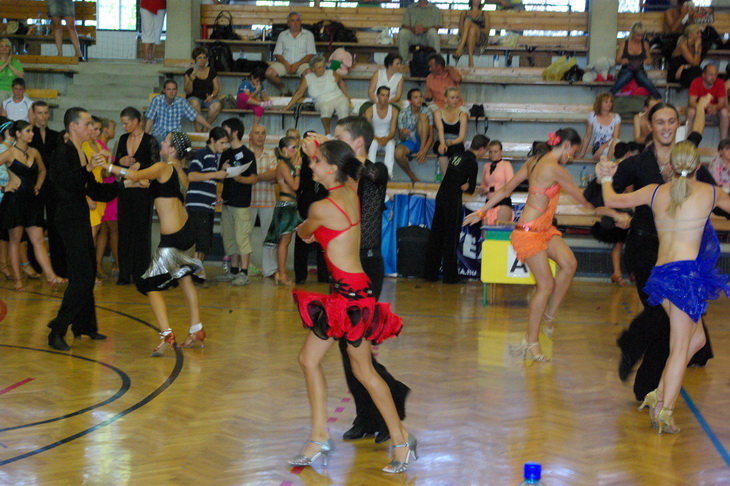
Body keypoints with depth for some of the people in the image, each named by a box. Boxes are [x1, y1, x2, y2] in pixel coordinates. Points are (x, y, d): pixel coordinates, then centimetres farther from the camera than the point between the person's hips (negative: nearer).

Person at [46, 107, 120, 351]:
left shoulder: (82, 154, 15)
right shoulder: (63, 152, -11)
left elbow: (93, 191, 18)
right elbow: (67, 182, -24)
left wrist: (120, 184, 15)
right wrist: (87, 168, -31)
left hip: (81, 218, 9)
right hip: (69, 219, -9)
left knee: (88, 273, 14)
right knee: (82, 275, -13)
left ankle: (84, 326, 26)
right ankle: (57, 331, -9)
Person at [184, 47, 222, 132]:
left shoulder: (212, 72, 11)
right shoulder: (189, 72, 3)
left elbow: (217, 88, 8)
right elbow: (188, 91, -5)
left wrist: (212, 96, -14)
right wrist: (192, 77, -18)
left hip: (208, 98, 2)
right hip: (194, 97, -2)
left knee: (217, 105, -32)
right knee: (195, 103, -39)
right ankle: (198, 130, -32)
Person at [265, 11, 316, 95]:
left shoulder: (308, 35, 11)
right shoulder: (282, 35, 17)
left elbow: (311, 54, 2)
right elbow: (277, 54, 9)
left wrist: (298, 64, -14)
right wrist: (285, 64, -12)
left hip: (301, 63, -2)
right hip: (285, 62, 2)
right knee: (269, 73, -26)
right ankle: (285, 91, -4)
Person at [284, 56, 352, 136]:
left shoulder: (331, 74, 5)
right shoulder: (307, 79, 2)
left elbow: (341, 82, 22)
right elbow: (299, 93, 6)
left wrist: (346, 96, 13)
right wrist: (287, 107, 4)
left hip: (338, 98, 1)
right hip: (322, 102, -1)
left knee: (343, 108, -36)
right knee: (326, 108, -39)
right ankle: (327, 133, -30)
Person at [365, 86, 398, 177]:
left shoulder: (394, 111, -2)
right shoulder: (370, 111, -6)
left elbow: (393, 131, -7)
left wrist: (386, 138, -29)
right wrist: (378, 139, -30)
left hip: (388, 138, 1)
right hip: (374, 138, -1)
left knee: (391, 144, -35)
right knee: (373, 144, -36)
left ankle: (388, 172, -45)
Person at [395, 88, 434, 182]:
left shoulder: (427, 112, -3)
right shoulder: (403, 113, -5)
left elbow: (431, 136, -7)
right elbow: (401, 138, -4)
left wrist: (424, 151, -24)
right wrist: (403, 134, -31)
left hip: (422, 142, 0)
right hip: (408, 143, 0)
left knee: (423, 116, -20)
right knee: (398, 153, -37)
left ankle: (422, 149, -19)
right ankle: (413, 178, -13)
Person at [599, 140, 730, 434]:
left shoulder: (655, 192, 10)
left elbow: (611, 200, 20)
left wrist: (606, 179, 40)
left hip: (660, 273, 5)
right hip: (688, 271, -5)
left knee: (696, 338, 19)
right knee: (680, 347, -1)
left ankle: (659, 395, 13)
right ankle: (664, 410, -5)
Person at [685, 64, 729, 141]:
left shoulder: (720, 83, -19)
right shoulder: (696, 82, -23)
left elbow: (722, 103, -21)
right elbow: (692, 102, -28)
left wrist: (715, 107, -47)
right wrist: (706, 106, -48)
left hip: (715, 107, 1)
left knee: (724, 112, -30)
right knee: (691, 112, -33)